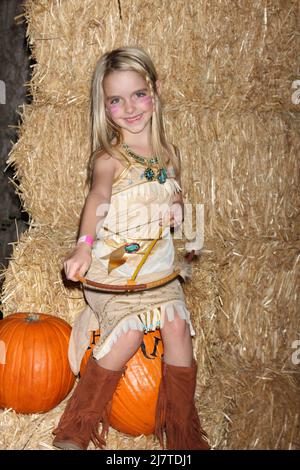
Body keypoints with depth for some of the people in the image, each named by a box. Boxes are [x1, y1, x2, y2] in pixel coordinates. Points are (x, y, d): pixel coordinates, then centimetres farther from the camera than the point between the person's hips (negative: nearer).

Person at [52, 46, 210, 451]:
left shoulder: (168, 154, 9)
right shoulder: (109, 157, -10)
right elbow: (98, 198, -28)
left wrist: (177, 208, -2)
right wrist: (85, 244, -46)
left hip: (159, 265, 5)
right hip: (114, 263, -5)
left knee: (177, 327, -11)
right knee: (131, 331, -20)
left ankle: (184, 434, 7)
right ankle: (75, 431, -3)